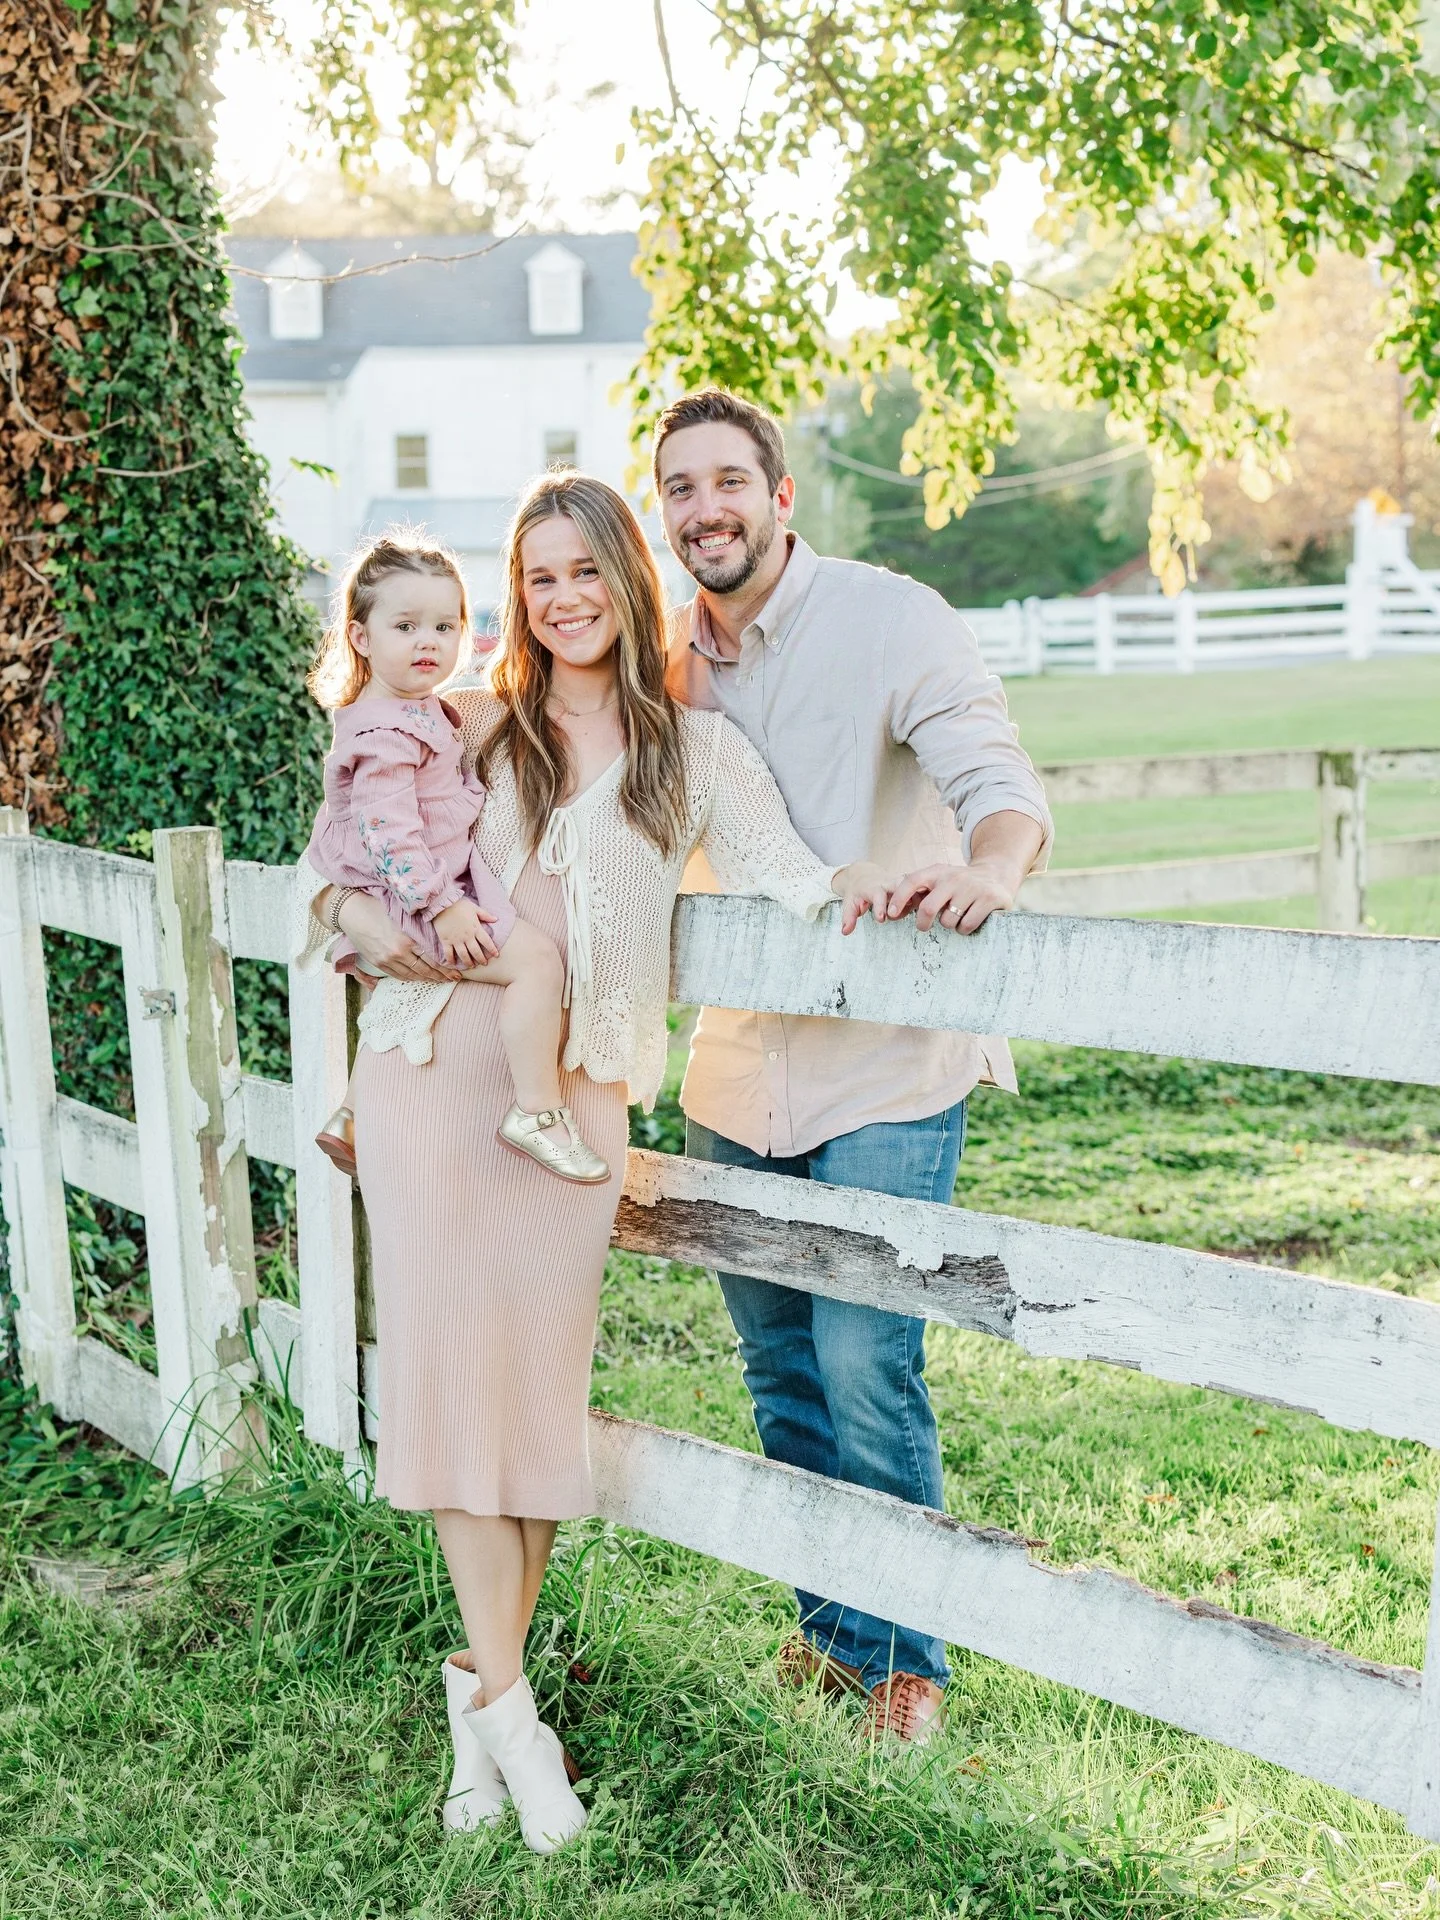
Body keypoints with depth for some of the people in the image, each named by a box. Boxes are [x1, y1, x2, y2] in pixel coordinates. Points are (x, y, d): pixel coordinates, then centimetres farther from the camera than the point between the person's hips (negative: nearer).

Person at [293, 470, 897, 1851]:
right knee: (456, 1367, -4)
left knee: (542, 1376, 2)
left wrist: (847, 887, -26)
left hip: (572, 1093, 0)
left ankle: (484, 1682, 18)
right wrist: (368, 922, -9)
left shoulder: (692, 749, 9)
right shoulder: (471, 727, 10)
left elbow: (777, 860, -4)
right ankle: (503, 1702, 6)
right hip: (433, 1073, 0)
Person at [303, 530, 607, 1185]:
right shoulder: (388, 730, -21)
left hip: (406, 899, 11)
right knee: (537, 958, -20)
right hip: (414, 898, -11)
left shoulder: (418, 708, 13)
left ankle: (352, 1118, 40)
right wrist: (441, 907, -29)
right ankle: (537, 1111, -18)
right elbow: (389, 827, -27)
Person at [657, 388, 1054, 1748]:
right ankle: (828, 1620, 34)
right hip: (737, 1075, 6)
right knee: (779, 1370, 15)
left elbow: (994, 774, -22)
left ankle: (905, 1654, 14)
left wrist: (989, 866, -44)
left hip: (884, 1068, -6)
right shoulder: (673, 654, 8)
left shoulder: (887, 619, -10)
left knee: (865, 1369, -9)